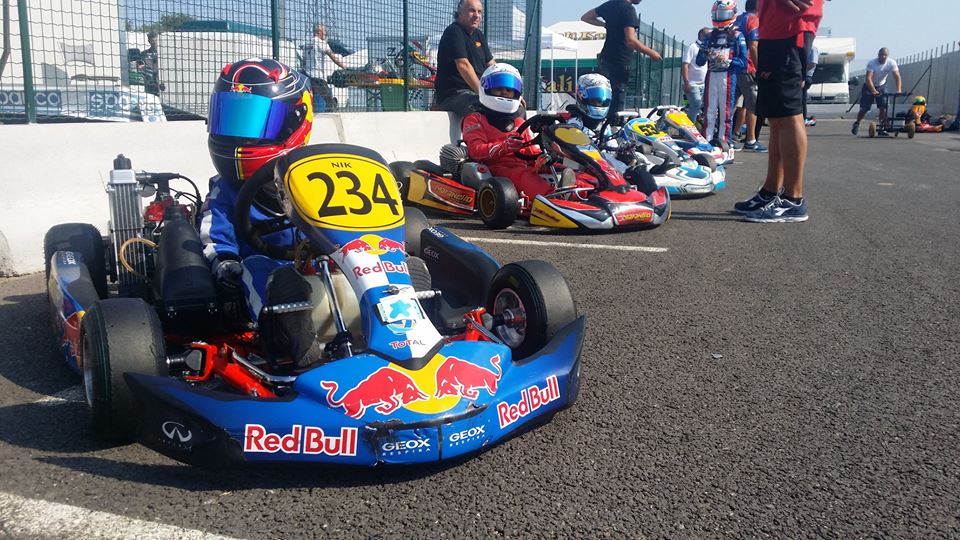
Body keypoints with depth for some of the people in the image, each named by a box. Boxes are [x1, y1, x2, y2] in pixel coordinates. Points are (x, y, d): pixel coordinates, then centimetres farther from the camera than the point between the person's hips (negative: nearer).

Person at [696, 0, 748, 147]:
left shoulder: (737, 36, 4)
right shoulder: (710, 36, 16)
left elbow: (743, 62, -3)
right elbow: (699, 62, 14)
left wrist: (727, 61, -16)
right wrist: (704, 55, -7)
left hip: (728, 76, -4)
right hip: (711, 75, 4)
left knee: (726, 111, -3)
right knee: (709, 110, 4)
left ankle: (725, 141, 0)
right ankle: (706, 140, 8)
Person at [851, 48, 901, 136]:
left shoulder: (892, 63, -18)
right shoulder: (872, 63, -25)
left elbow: (897, 77, -23)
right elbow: (868, 78, -33)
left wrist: (899, 90, -38)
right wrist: (873, 91, -46)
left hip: (881, 86, 2)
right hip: (869, 86, -2)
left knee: (884, 106, -14)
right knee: (864, 108, -2)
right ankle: (856, 124, 23)